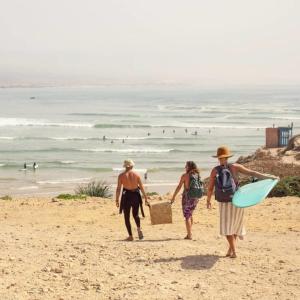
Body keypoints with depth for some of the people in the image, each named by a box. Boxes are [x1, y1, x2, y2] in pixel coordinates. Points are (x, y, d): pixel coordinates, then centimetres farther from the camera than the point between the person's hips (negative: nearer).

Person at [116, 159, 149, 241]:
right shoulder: (136, 174, 0)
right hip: (136, 195, 2)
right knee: (135, 215, 22)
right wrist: (145, 198, 7)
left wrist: (117, 200, 1)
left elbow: (118, 189, -5)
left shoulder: (121, 176, -4)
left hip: (126, 196, -2)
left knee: (127, 217, 10)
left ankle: (130, 236, 9)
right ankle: (139, 229, -3)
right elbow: (142, 187, 0)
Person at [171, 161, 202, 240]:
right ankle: (189, 233, 24)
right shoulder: (197, 175, 4)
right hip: (196, 197, 5)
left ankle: (189, 235, 0)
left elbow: (179, 187, -8)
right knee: (190, 214, 21)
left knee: (187, 216, 3)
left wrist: (173, 197, -2)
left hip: (187, 196, -5)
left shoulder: (185, 175, -9)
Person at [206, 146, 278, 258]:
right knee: (234, 225, 18)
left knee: (227, 227, 7)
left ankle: (233, 251, -5)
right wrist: (268, 177, -10)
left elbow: (210, 188, -2)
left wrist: (208, 201, 13)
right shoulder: (234, 167, -6)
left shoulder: (215, 170, -5)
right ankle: (230, 249, 20)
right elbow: (251, 173, -11)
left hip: (224, 203, -1)